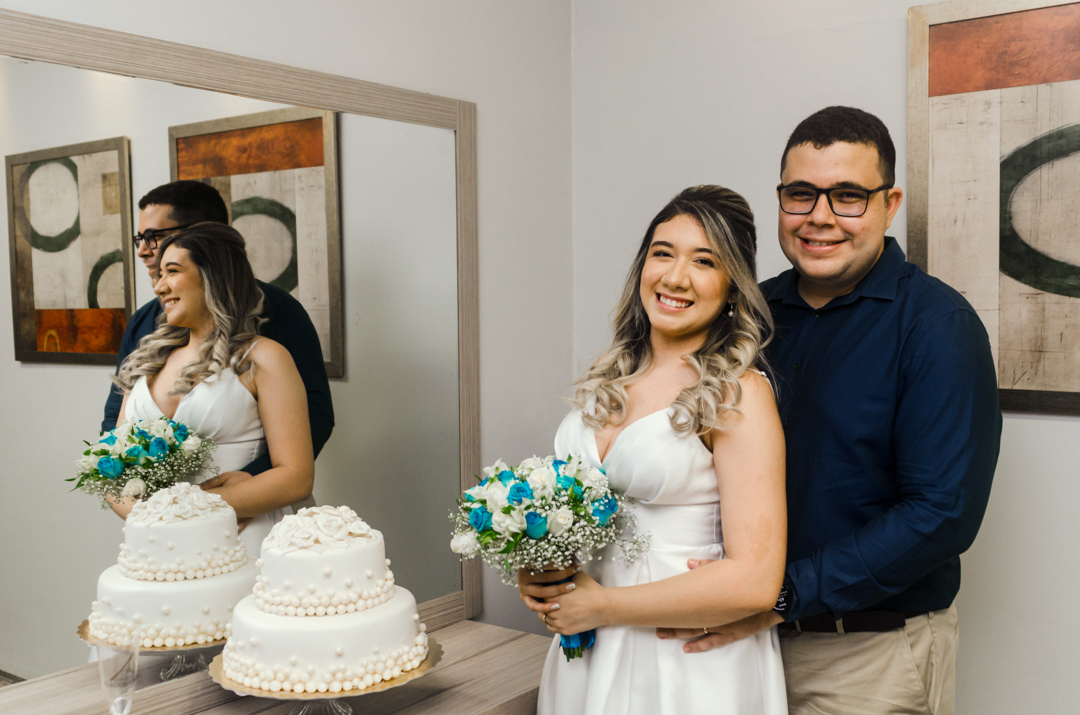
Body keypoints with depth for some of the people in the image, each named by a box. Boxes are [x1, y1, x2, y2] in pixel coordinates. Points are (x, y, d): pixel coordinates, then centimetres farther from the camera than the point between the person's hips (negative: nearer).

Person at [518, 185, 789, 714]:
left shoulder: (739, 396, -16)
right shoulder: (610, 378, 3)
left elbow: (754, 581, -21)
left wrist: (602, 605, -16)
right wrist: (538, 575, -3)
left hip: (689, 668, -5)